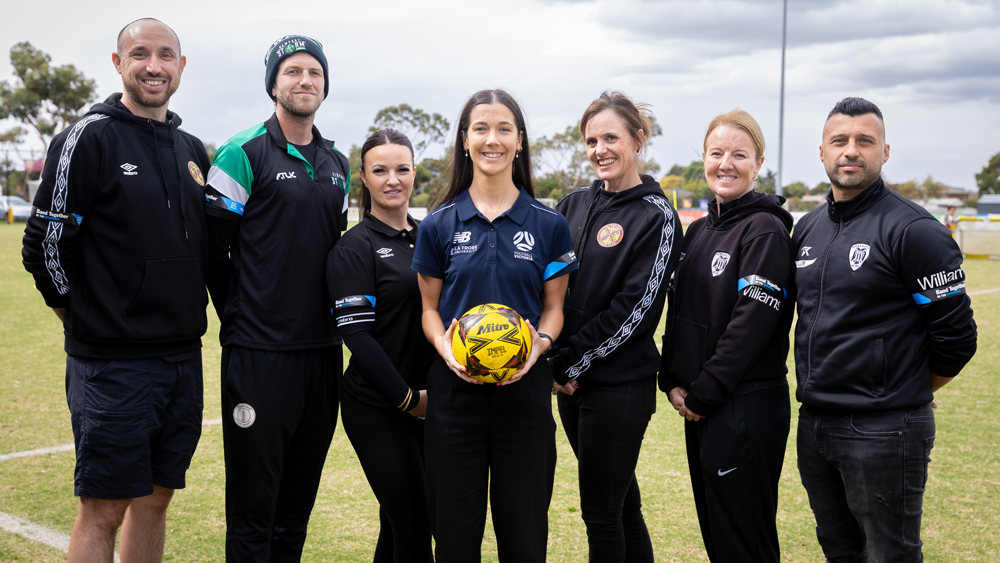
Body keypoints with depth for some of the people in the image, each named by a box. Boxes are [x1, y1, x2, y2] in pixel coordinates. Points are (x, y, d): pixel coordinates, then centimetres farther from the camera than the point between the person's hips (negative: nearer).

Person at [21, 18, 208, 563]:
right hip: (112, 364, -6)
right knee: (103, 509, -1)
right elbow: (44, 245, -9)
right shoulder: (89, 137, -8)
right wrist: (86, 318, 0)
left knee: (155, 498, 13)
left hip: (183, 357, 6)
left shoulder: (192, 150, 12)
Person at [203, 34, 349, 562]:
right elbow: (213, 248, -5)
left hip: (322, 349, 6)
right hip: (259, 353, -6)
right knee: (253, 503, 0)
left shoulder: (337, 164, 14)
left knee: (299, 498, 14)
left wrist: (328, 319, 15)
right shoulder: (243, 153, -6)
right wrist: (241, 319, 2)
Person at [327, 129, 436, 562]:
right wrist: (406, 397, -13)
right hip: (378, 408, -6)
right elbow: (357, 334, -12)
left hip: (426, 401, 6)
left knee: (399, 522, 14)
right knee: (412, 526, -3)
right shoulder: (355, 247, -6)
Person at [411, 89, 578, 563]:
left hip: (524, 386, 0)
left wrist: (539, 344, -13)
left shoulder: (549, 225, 3)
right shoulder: (439, 225, 3)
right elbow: (430, 308, 8)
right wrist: (444, 346, -13)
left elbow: (554, 307, 8)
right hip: (456, 385, 0)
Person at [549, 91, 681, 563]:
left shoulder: (655, 217, -8)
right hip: (570, 383, 6)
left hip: (620, 386, -6)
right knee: (621, 505, 17)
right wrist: (557, 363, -2)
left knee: (602, 514, 1)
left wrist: (572, 363, -12)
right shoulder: (574, 205, 9)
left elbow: (636, 307, -14)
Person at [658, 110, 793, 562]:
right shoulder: (699, 231, 12)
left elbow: (753, 321, -19)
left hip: (747, 406, -8)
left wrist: (703, 393, -16)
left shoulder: (765, 230, -12)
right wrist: (672, 381, 3)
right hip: (699, 406, 8)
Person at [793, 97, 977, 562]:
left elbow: (955, 336, -10)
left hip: (883, 432, -7)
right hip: (813, 425, 7)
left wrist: (911, 393, 2)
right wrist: (819, 389, 15)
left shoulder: (913, 230, -12)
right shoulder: (807, 228, 10)